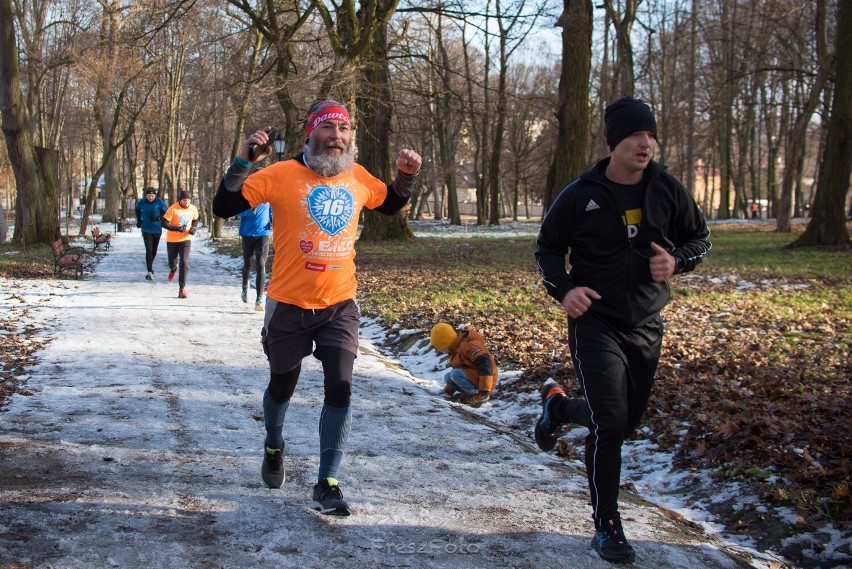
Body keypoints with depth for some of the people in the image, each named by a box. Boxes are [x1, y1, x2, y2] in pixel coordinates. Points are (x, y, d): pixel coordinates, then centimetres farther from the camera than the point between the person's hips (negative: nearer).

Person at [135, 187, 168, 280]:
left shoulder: (159, 202, -11)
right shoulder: (142, 202, -6)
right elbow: (137, 210, 16)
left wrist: (158, 217, -22)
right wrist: (139, 220, 9)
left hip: (157, 230, 1)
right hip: (146, 230, -1)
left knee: (154, 250, 18)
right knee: (148, 250, -15)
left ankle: (150, 263, 47)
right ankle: (150, 272, -19)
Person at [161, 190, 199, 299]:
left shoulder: (193, 209, -3)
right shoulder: (173, 209, -16)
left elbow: (195, 220, 17)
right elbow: (164, 223, -17)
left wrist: (194, 228, -4)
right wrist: (177, 228, -28)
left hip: (186, 239, 1)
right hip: (172, 240, -1)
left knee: (184, 263, -12)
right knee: (171, 263, 14)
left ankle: (182, 288, -8)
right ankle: (173, 269, 54)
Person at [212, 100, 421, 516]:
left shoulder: (359, 178, 1)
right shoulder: (282, 175, -11)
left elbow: (390, 205, 22)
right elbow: (223, 207, -11)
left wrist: (406, 176, 3)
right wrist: (244, 161, -22)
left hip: (340, 305, 2)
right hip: (289, 305, -2)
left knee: (340, 389, -7)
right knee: (282, 386, 16)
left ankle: (327, 482, 6)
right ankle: (273, 446, 48)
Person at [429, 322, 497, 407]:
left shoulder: (468, 346, -21)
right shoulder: (456, 349, 13)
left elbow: (485, 364, -29)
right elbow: (458, 368, 28)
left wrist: (485, 390, -30)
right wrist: (448, 391, 29)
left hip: (482, 380, -10)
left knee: (455, 374, -25)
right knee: (447, 377, 2)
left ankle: (478, 395, -17)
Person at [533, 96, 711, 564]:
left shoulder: (667, 190, -1)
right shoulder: (580, 195, -9)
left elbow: (699, 238, 12)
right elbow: (547, 249, 3)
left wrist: (677, 261, -10)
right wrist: (562, 289, -16)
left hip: (646, 326, 4)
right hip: (595, 322, -4)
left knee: (628, 419, 15)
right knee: (610, 423, -12)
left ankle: (558, 404, 45)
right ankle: (606, 527, 3)